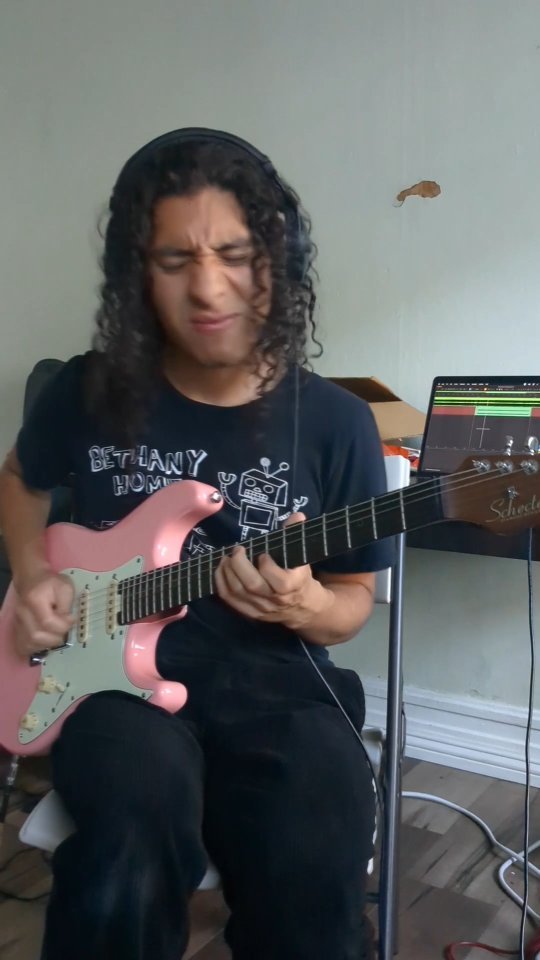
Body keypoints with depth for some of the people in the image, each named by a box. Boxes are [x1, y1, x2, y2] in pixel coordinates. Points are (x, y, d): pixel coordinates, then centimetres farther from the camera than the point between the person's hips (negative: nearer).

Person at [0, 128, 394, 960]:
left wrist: (300, 605, -17)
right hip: (114, 673, 0)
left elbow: (353, 602, 6)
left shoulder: (336, 424, -3)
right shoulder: (91, 390, 0)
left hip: (271, 680, 0)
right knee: (130, 863, -32)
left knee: (315, 884, -26)